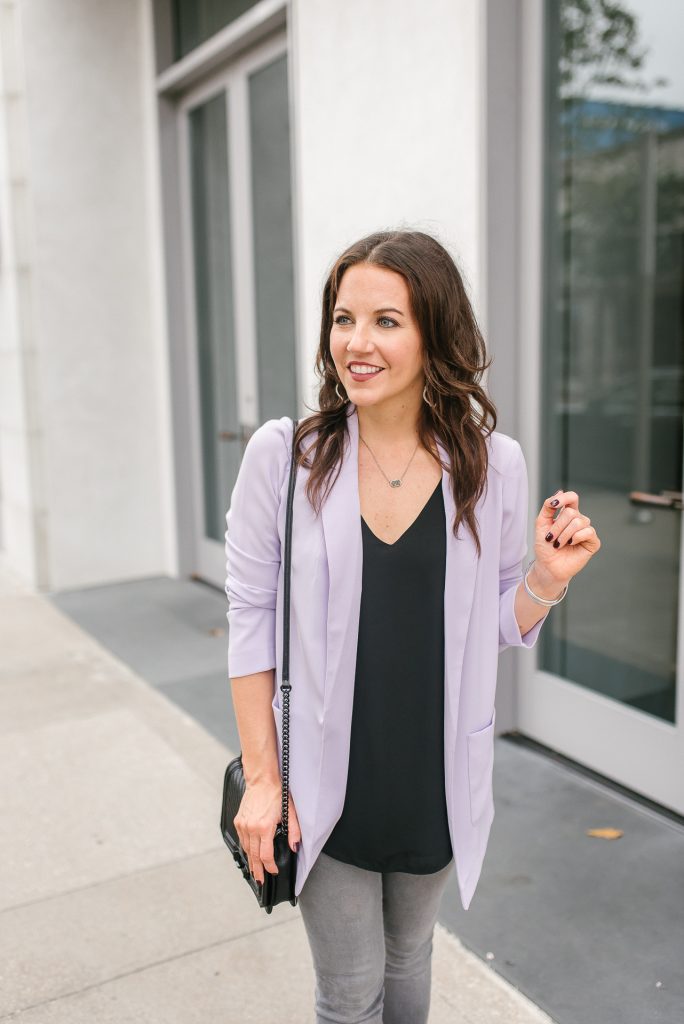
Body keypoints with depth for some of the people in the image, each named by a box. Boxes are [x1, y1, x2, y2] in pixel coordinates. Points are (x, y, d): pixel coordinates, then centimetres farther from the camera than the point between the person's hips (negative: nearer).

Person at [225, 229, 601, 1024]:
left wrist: (549, 576, -18)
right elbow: (251, 620, -7)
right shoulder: (282, 454, -13)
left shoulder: (493, 465, -8)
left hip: (439, 778, 2)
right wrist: (261, 776, -7)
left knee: (407, 956, 26)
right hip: (326, 778, -2)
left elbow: (499, 628, 2)